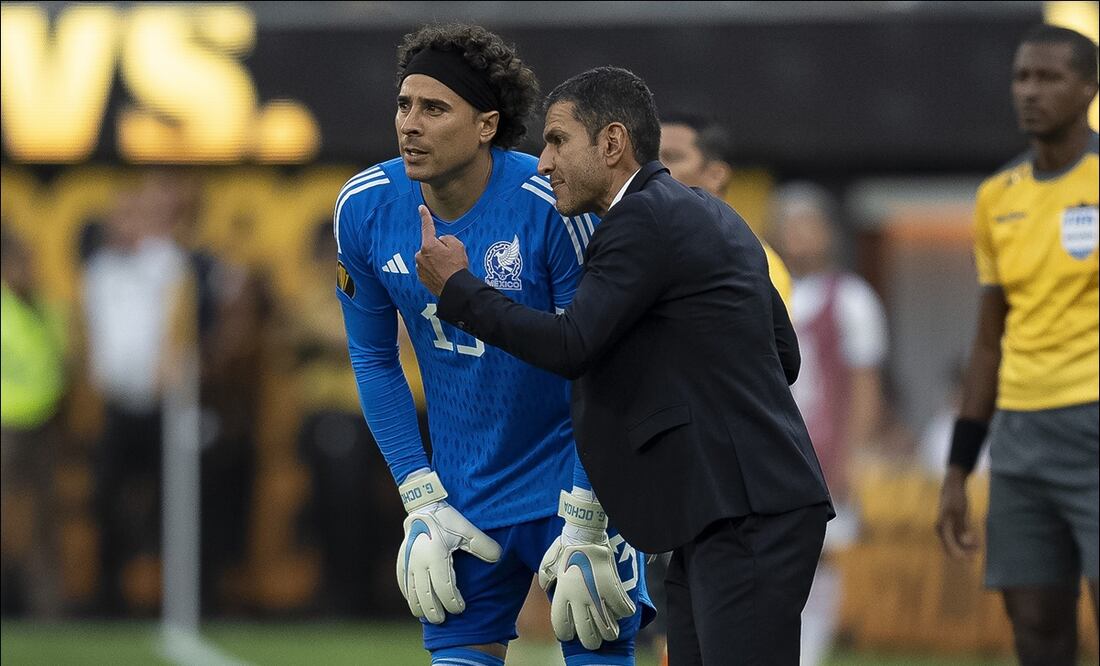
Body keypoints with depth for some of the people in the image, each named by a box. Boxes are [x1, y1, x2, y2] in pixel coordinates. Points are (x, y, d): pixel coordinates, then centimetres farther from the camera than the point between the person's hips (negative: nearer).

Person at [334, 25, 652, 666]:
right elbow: (375, 361, 4)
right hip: (466, 489, 4)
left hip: (574, 472, -4)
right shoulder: (364, 210, -9)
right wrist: (422, 503, -1)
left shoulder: (554, 206, -22)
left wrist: (585, 528, -18)